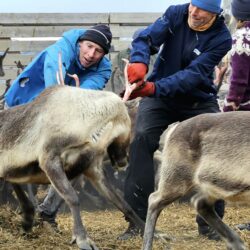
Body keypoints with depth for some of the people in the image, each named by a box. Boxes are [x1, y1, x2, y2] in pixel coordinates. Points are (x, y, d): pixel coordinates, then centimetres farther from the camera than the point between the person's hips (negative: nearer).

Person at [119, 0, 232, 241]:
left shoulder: (221, 38, -18)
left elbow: (193, 74, -29)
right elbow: (145, 38, -23)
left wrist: (155, 88, -43)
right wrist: (139, 61, -47)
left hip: (199, 101, 0)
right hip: (158, 97, 0)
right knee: (141, 140, -20)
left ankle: (209, 222, 6)